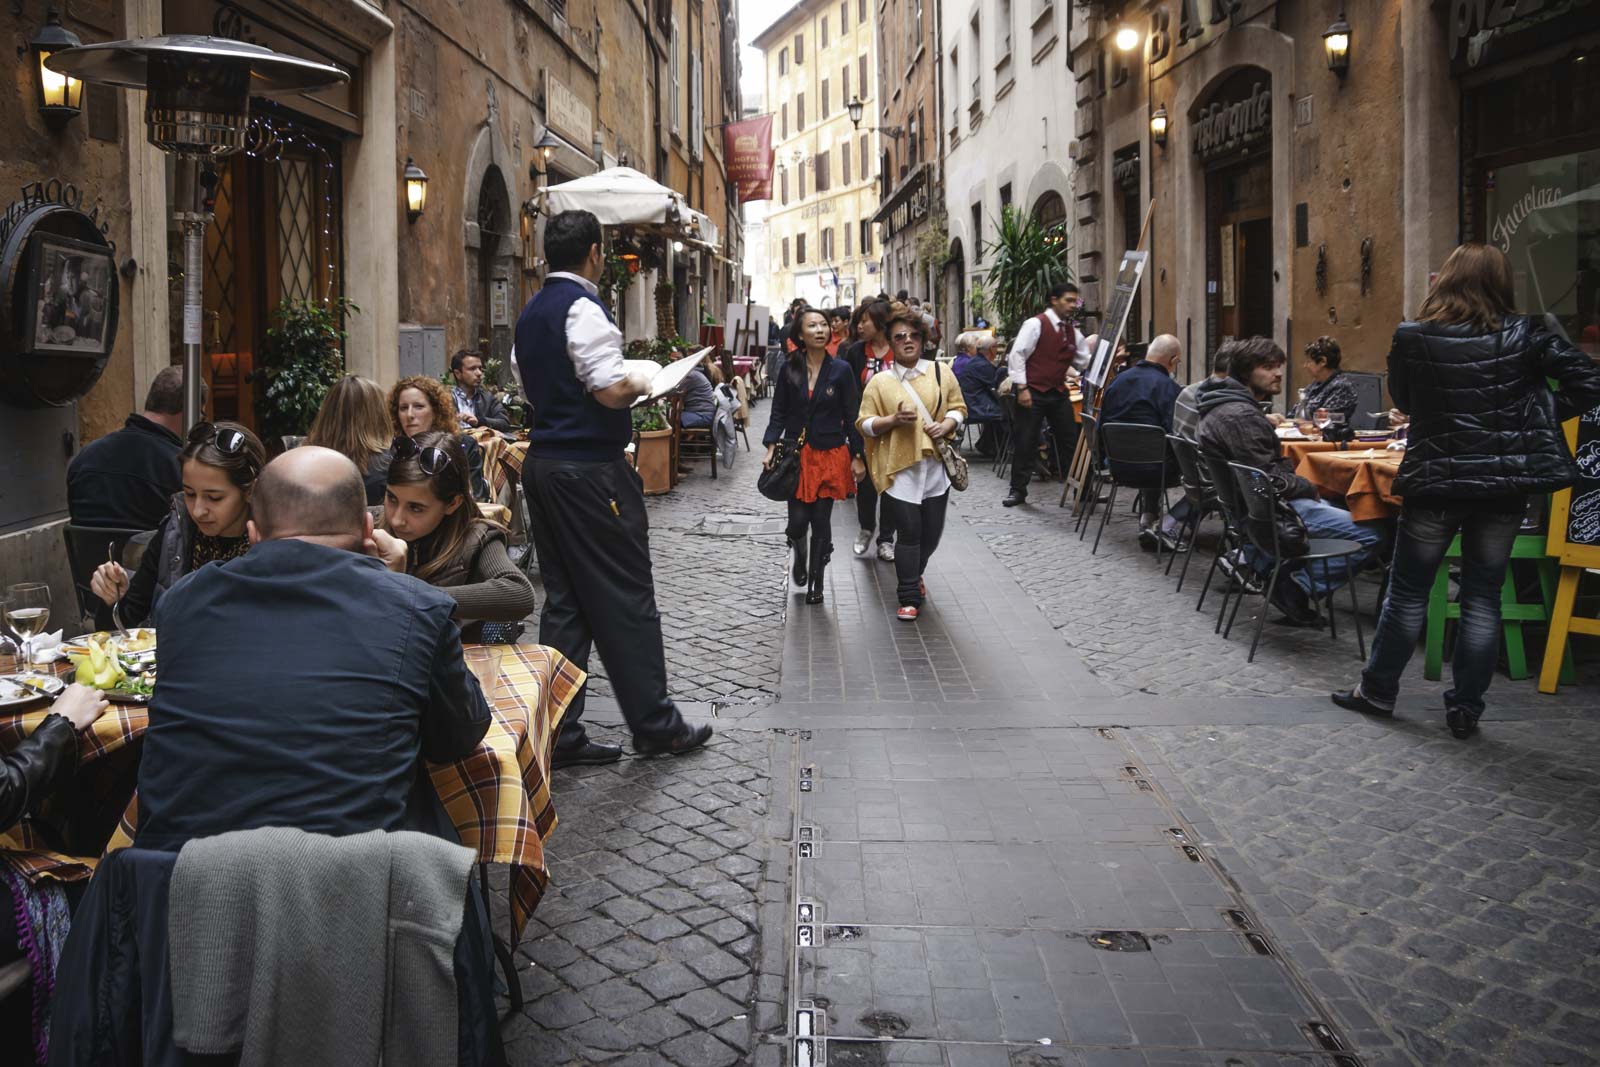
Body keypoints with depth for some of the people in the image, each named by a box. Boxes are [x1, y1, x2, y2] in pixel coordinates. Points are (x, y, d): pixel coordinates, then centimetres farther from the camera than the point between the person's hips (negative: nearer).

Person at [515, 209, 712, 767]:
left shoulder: (531, 312, 14)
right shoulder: (583, 307, -14)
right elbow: (611, 391, -22)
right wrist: (640, 383, -3)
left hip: (543, 463, 9)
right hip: (591, 469, -9)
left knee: (564, 599, 12)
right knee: (626, 597, 1)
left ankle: (561, 732, 15)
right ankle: (655, 724, 12)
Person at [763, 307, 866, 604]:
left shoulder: (841, 370, -2)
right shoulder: (789, 371, 1)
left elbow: (851, 417, 1)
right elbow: (778, 414, 4)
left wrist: (857, 457, -1)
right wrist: (771, 449, -8)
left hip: (830, 455, -1)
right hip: (796, 455, 1)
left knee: (821, 522, 3)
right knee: (798, 521, -1)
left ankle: (816, 582, 19)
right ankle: (799, 557, 33)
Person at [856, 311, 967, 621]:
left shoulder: (941, 372, 5)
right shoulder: (880, 381, -2)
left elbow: (958, 407, 12)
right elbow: (864, 424, -2)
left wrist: (946, 425, -9)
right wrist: (894, 419, -18)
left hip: (935, 464, 3)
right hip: (898, 467, -3)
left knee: (932, 532, 11)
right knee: (909, 532, -6)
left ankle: (914, 575, 40)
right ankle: (909, 598, 7)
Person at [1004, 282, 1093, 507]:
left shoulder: (1072, 332, 12)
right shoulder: (1036, 324, -8)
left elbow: (1086, 362, 15)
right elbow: (1017, 355, -12)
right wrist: (1021, 388, -17)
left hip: (1059, 393, 6)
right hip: (1033, 393, -6)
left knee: (1071, 441, 6)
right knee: (1025, 443, -1)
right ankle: (1018, 490, 9)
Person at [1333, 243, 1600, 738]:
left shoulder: (1412, 338, -7)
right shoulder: (1525, 334, -5)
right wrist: (1539, 417, 4)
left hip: (1434, 481, -1)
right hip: (1504, 484, 1)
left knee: (1407, 591, 12)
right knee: (1482, 598, 9)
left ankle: (1378, 690, 22)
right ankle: (1465, 708, 13)